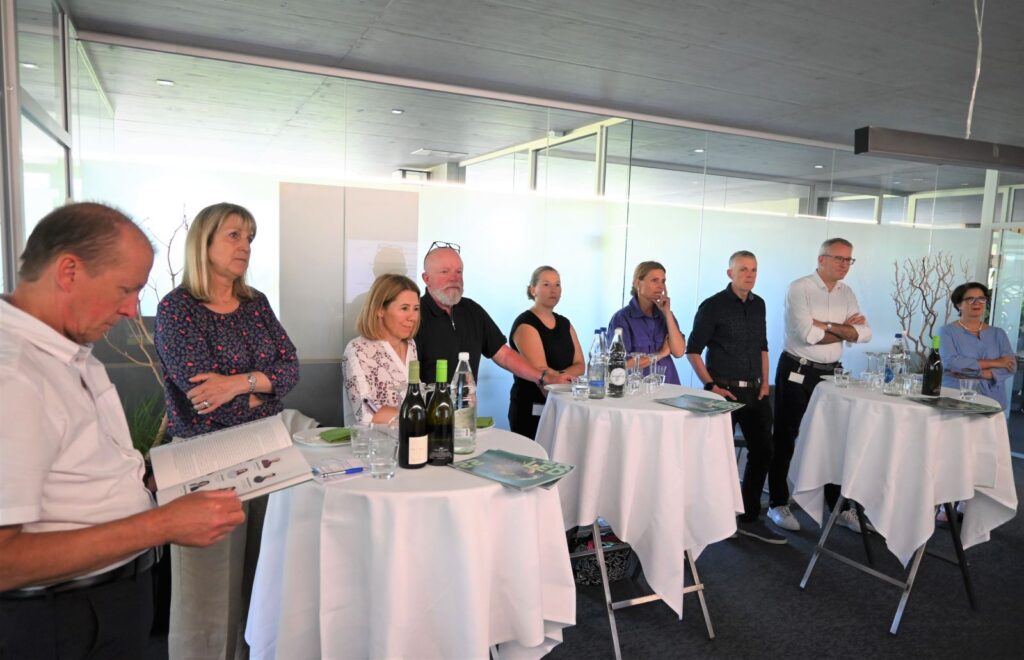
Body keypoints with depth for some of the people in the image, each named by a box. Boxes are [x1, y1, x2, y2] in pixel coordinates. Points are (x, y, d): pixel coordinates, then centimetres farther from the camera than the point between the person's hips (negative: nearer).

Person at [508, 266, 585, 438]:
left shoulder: (564, 323, 12)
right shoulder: (525, 324, -10)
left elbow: (579, 366, 5)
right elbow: (541, 373, -17)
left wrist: (558, 376, -14)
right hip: (530, 411, -6)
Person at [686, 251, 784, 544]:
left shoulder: (758, 304, 10)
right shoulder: (713, 306, -9)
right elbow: (693, 350, -8)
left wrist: (765, 382, 9)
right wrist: (710, 385, -13)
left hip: (754, 391, 6)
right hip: (724, 390, -6)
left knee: (762, 451, 8)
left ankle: (749, 518, 22)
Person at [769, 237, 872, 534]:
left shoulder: (846, 292, 9)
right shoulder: (799, 289, -11)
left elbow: (864, 333, -1)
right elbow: (807, 334, -22)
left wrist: (827, 326, -15)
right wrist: (843, 328, -9)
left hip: (830, 373, 6)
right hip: (797, 372, -6)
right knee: (785, 439, 4)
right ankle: (778, 504, 16)